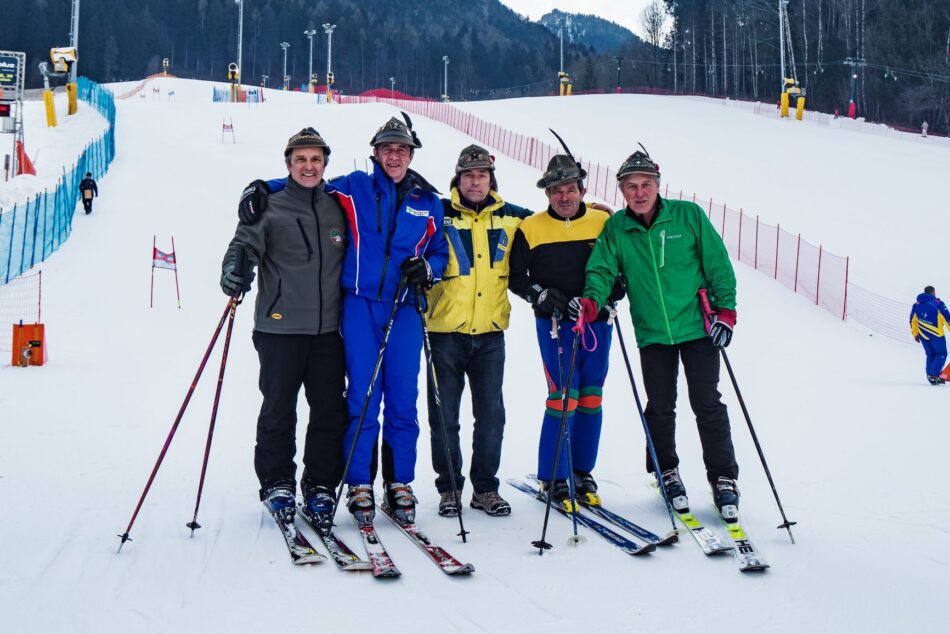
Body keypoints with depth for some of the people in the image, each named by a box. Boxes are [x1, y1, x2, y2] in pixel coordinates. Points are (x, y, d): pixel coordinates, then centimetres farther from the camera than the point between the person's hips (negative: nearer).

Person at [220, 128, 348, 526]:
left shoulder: (337, 208, 13)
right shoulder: (270, 207, 1)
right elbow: (246, 243, -11)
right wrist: (236, 270, -32)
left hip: (328, 328, 4)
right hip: (280, 326, -3)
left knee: (330, 411, 5)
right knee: (279, 409, 1)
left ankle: (321, 485, 17)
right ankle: (277, 483, 16)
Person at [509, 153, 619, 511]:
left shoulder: (604, 223, 5)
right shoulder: (531, 229, 0)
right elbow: (515, 278, 3)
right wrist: (546, 297, -12)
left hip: (597, 323, 3)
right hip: (554, 324, -3)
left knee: (591, 399, 8)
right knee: (563, 398, -9)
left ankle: (582, 473, 22)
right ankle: (554, 479, 2)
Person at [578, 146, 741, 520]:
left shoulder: (688, 216, -4)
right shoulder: (615, 229, 1)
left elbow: (718, 264, 0)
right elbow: (602, 269, -3)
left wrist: (725, 311, -5)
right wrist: (592, 300, -24)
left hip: (697, 327, -2)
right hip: (652, 333, 2)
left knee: (707, 405, -1)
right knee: (660, 408, 8)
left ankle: (724, 479, 9)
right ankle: (667, 473, 26)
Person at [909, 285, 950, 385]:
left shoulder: (917, 305, 9)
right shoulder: (938, 303, -5)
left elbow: (913, 321, 15)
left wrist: (915, 334, 24)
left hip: (923, 335, 5)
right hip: (936, 334, -5)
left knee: (930, 355, 18)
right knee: (941, 354, 7)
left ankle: (932, 379, 13)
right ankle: (933, 374, -11)